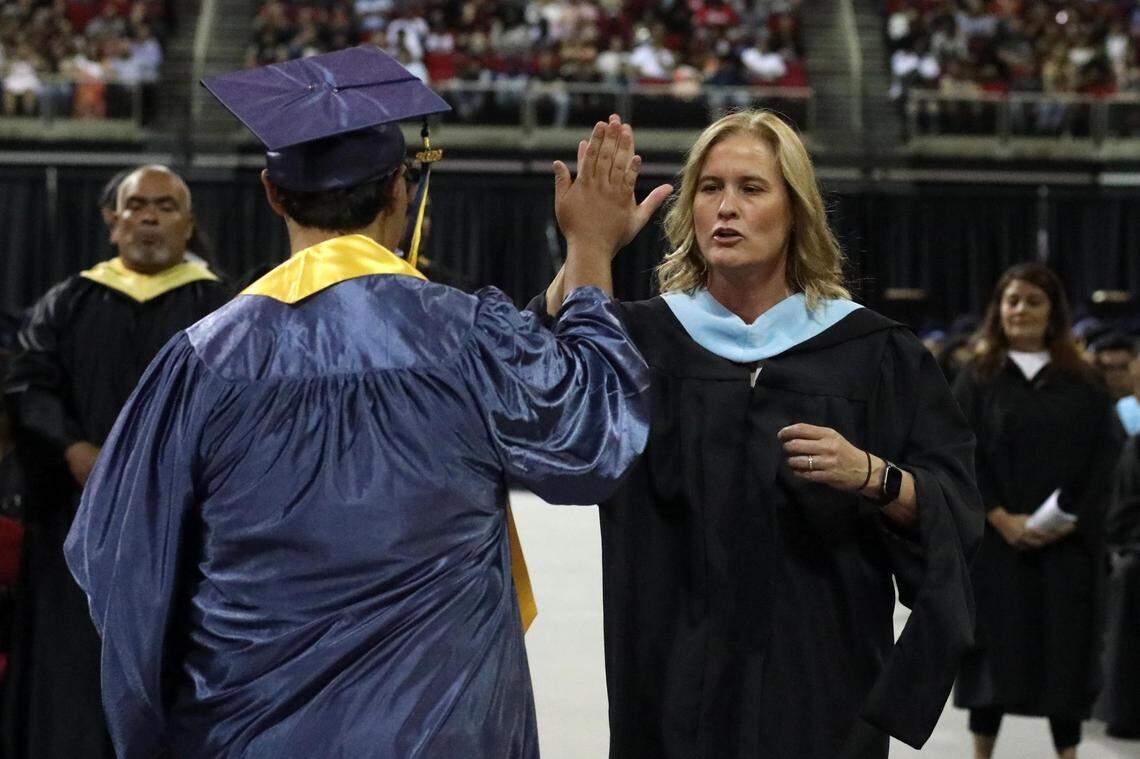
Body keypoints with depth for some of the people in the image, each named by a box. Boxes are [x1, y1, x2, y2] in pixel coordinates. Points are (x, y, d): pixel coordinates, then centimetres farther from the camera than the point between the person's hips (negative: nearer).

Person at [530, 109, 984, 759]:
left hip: (820, 676, 0)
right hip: (677, 680, 1)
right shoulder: (639, 338, 2)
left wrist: (873, 476, -20)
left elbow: (955, 512, -1)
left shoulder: (872, 353, 0)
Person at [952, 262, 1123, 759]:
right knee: (995, 641, 2)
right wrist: (1002, 518, -14)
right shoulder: (978, 378, 4)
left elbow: (1104, 453, 2)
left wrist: (1070, 517, -11)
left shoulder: (1082, 382, 8)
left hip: (1066, 538, 1)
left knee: (1063, 646, 2)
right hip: (995, 539, -1)